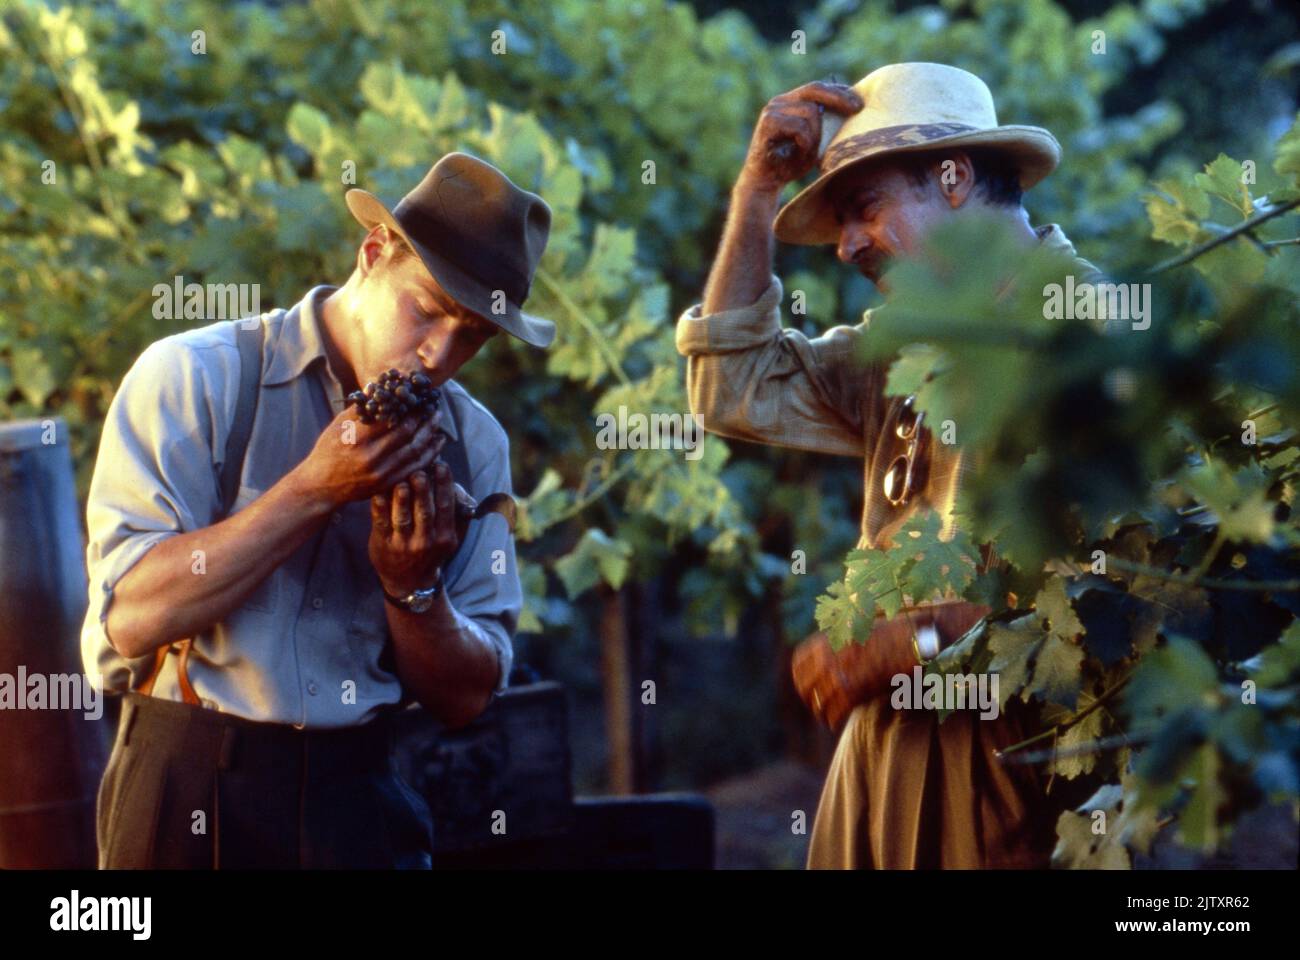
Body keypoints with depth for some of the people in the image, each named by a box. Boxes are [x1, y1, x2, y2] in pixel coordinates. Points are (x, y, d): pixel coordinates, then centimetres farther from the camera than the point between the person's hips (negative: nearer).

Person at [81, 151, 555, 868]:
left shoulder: (471, 443, 5)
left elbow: (466, 697, 5)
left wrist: (413, 585, -13)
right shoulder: (193, 379, -8)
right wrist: (314, 491, -20)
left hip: (362, 798, 4)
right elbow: (132, 616, -19)